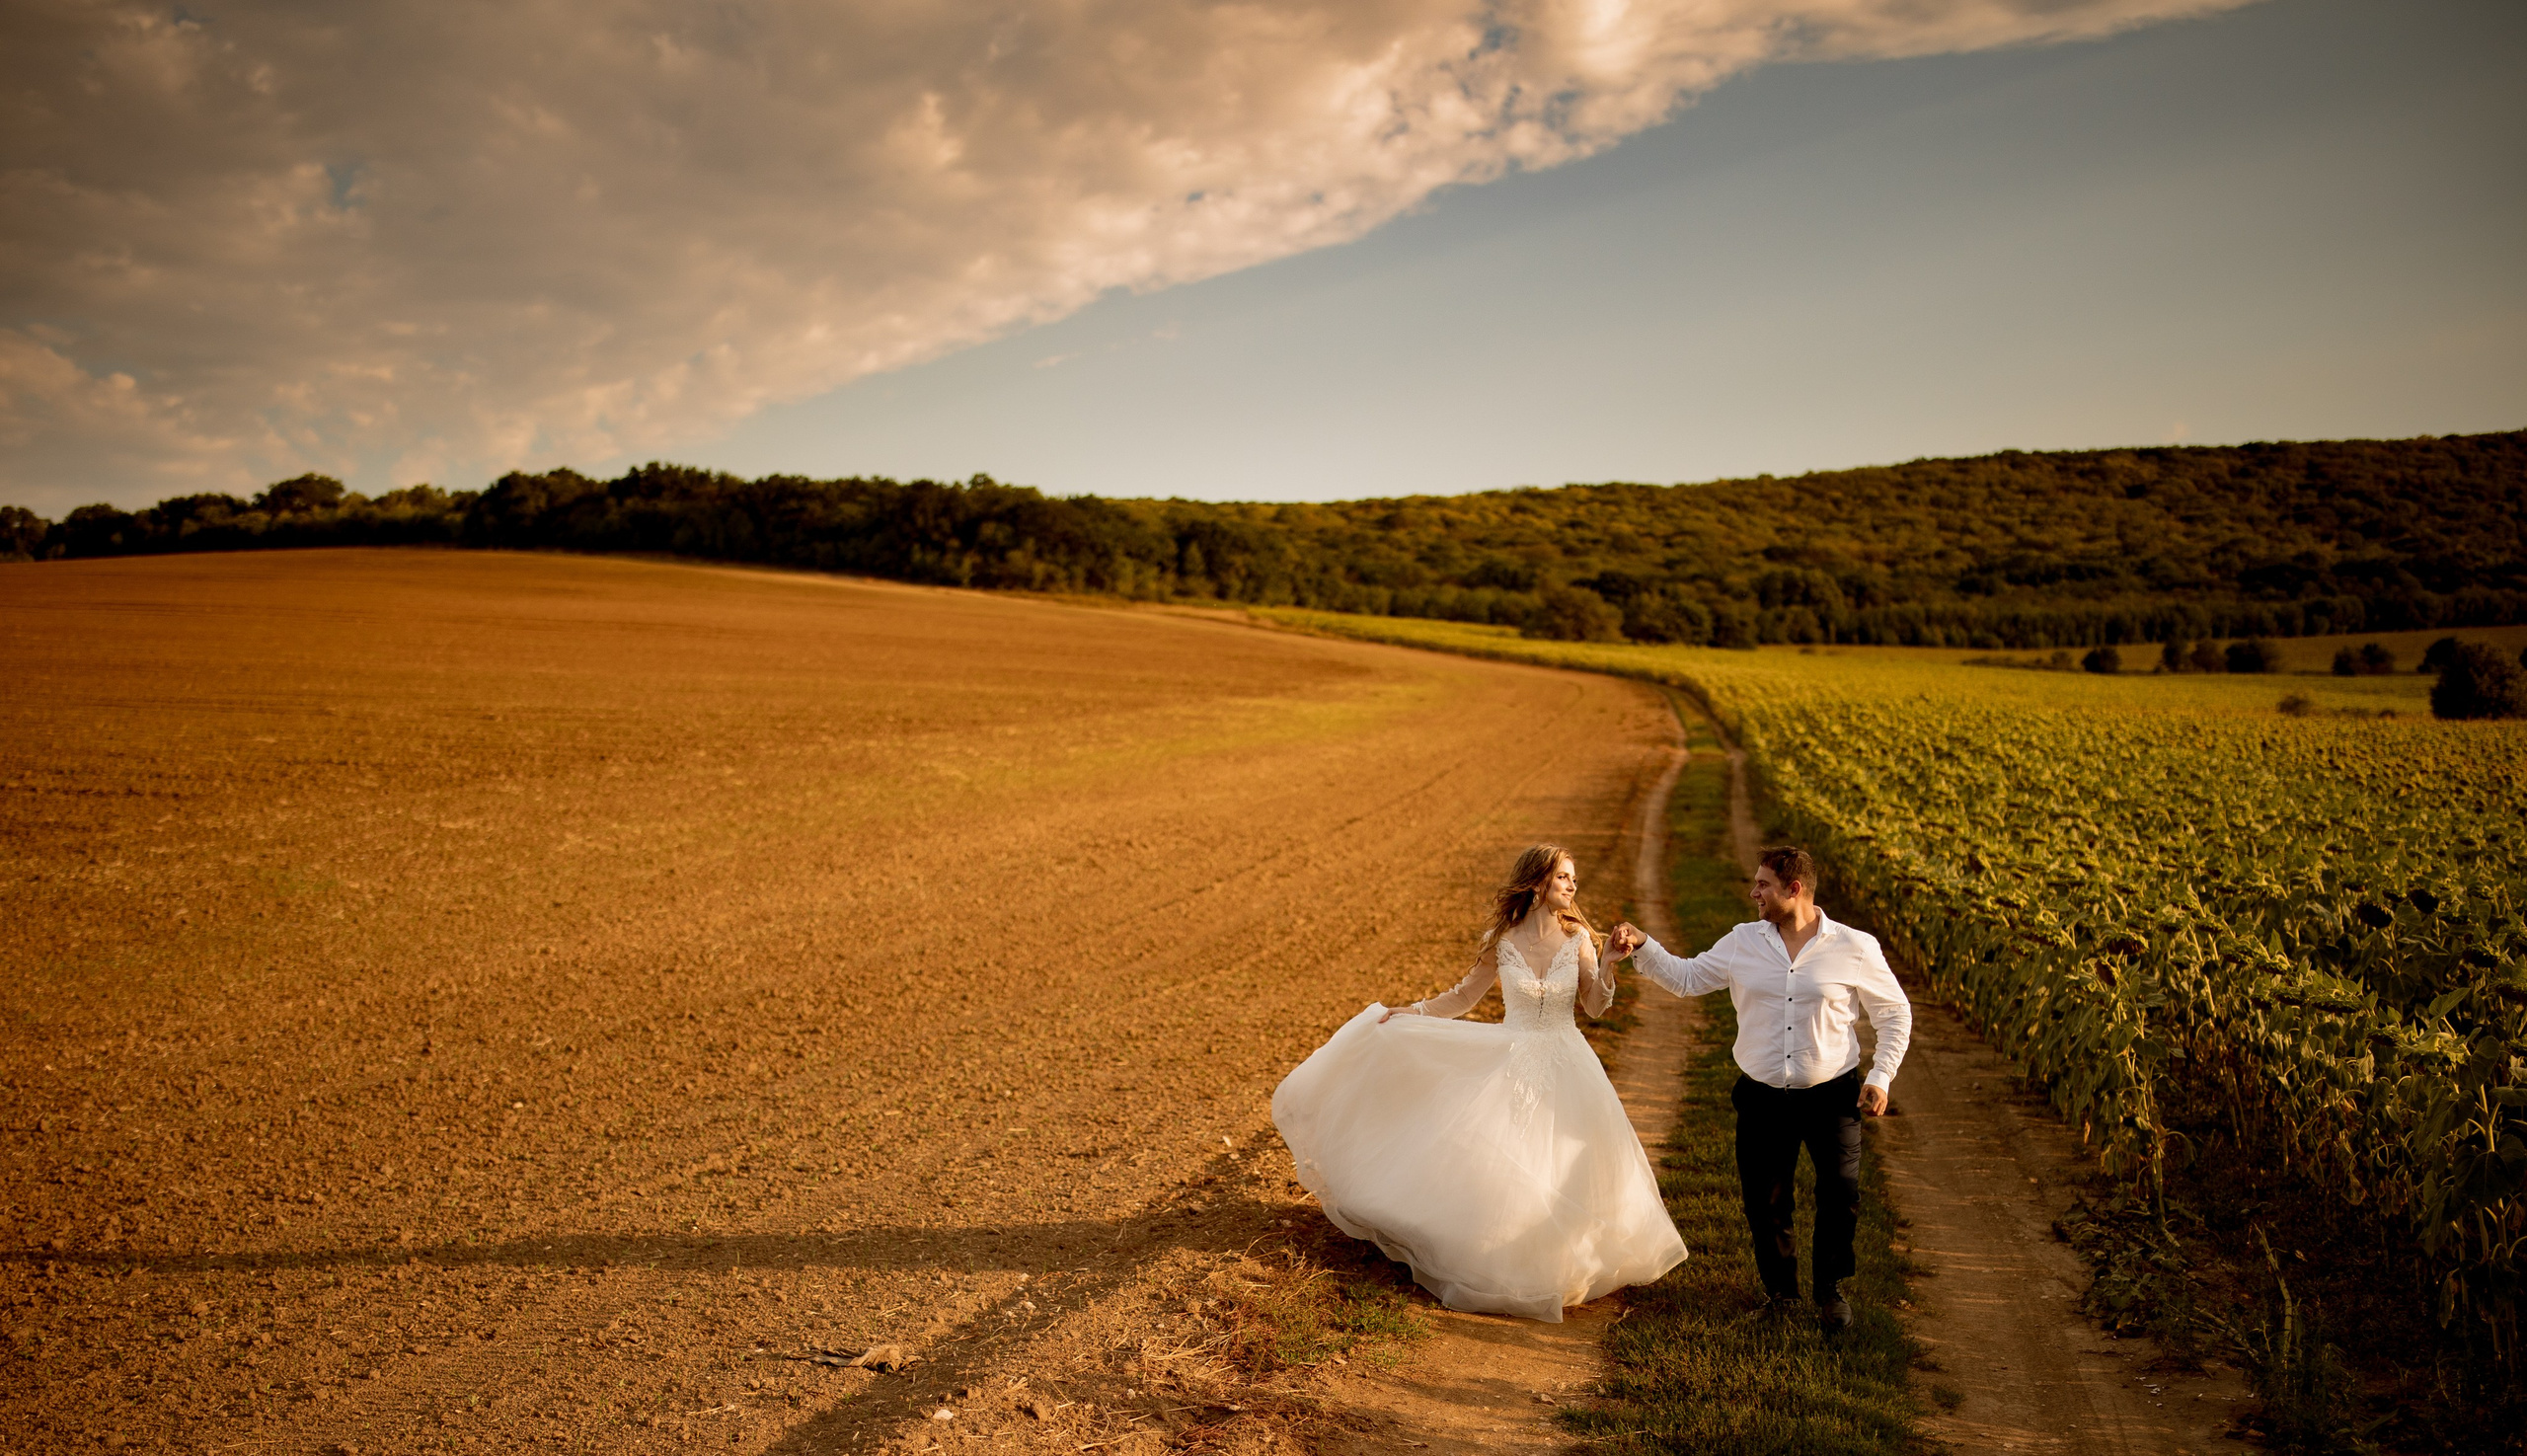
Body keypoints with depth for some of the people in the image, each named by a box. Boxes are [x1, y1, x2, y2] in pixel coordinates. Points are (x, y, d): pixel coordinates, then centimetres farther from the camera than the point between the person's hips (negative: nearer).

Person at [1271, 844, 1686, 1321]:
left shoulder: (1577, 937, -4)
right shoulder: (1500, 941, -6)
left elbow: (1596, 1005, -3)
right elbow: (1463, 997, 4)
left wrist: (1610, 960, -16)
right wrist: (1411, 1012, -4)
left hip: (1565, 1068, 1)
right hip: (1512, 1064, 0)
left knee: (1565, 1171, 5)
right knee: (1497, 1168, 1)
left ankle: (1559, 1264, 26)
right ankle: (1498, 1267, 20)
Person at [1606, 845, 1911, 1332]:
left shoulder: (1855, 949, -5)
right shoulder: (1743, 943, 2)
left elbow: (1895, 1014, 5)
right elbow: (1686, 978, 10)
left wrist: (1881, 1076, -4)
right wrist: (1641, 947, -3)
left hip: (1832, 1096, -2)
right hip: (1762, 1097, 2)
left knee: (1841, 1195, -7)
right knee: (1765, 1202, 5)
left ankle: (1830, 1289, 19)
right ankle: (1780, 1287, 30)